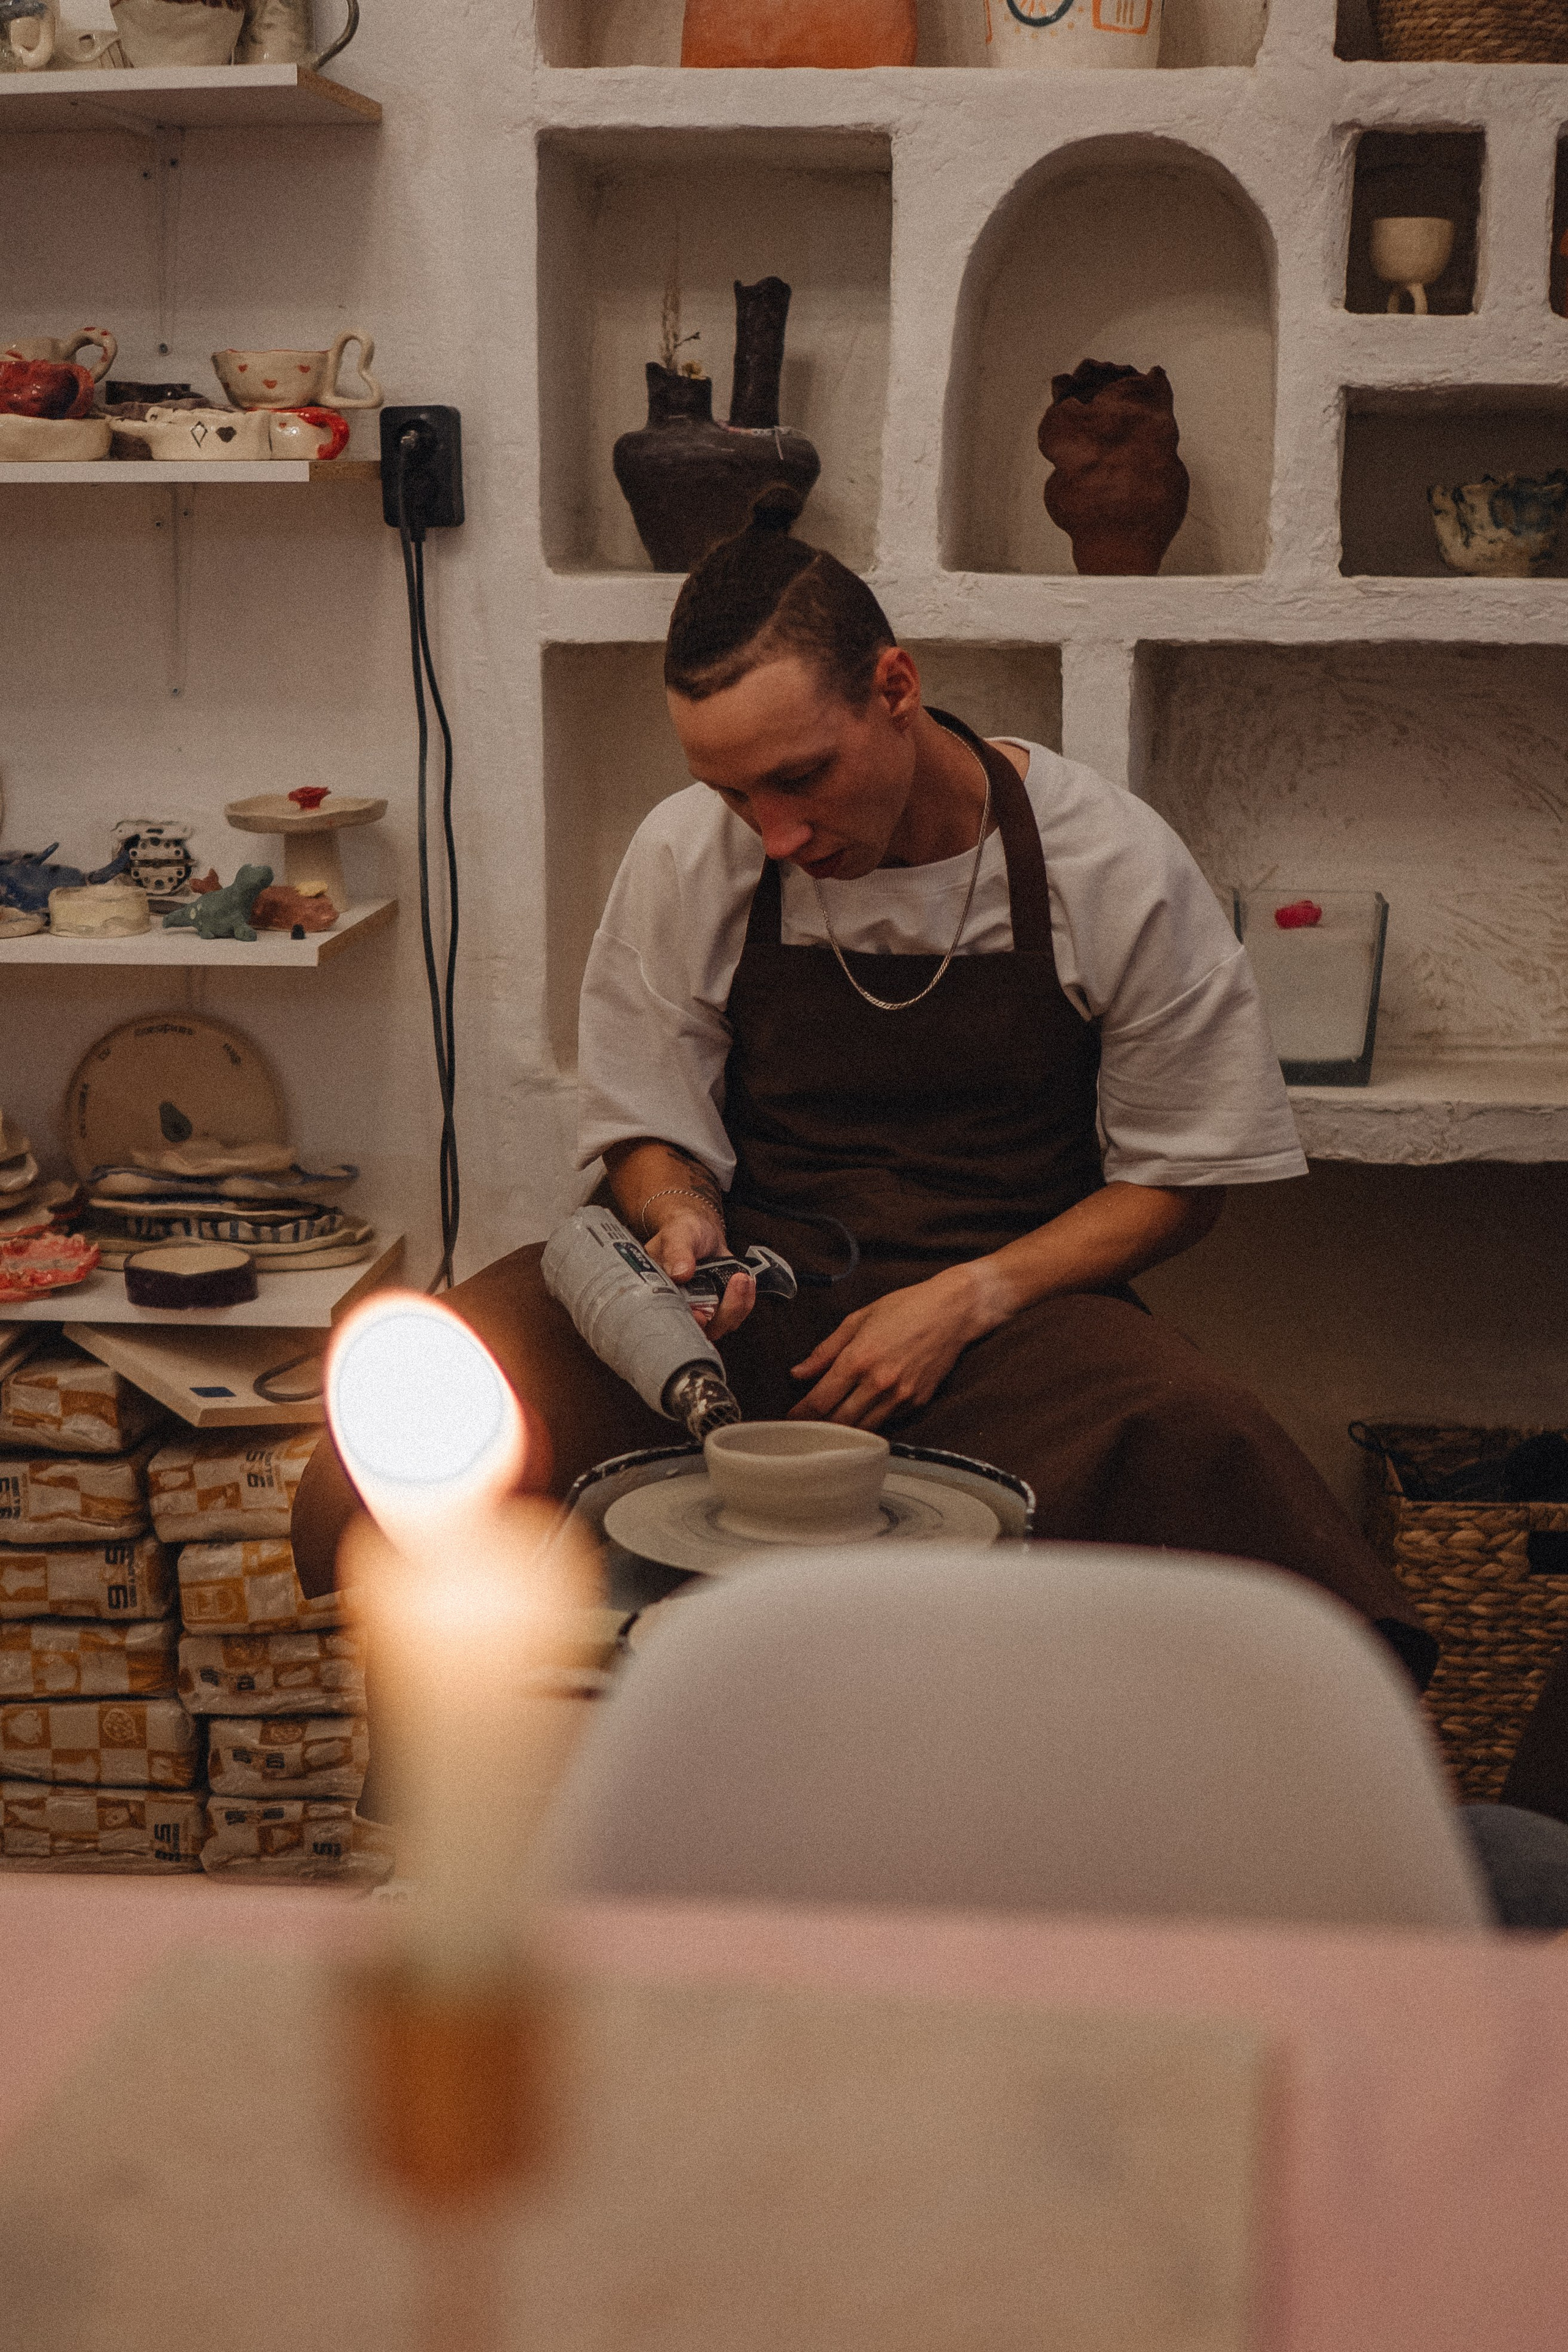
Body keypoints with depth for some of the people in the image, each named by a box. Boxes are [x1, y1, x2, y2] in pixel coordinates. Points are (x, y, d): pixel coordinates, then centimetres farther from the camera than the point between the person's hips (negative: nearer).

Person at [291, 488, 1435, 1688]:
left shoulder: (1114, 869, -7)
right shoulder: (683, 859, -2)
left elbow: (1179, 1178, 1)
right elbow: (650, 1131, 9)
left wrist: (966, 1301, -12)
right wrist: (681, 1218, -16)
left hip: (1011, 1298, -2)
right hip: (749, 1277, 2)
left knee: (1198, 1447, -37)